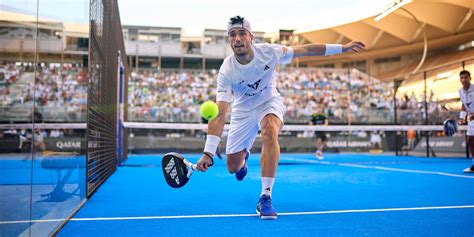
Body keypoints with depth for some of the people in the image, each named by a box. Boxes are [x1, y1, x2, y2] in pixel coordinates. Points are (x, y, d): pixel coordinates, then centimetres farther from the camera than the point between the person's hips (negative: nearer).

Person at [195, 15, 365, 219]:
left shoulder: (268, 51, -23)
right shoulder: (226, 71, -28)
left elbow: (305, 50, -9)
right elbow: (220, 114, -33)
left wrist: (341, 48, -9)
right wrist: (208, 153, -41)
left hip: (269, 103, 0)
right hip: (243, 110, 1)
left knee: (270, 131, -37)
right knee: (233, 167, 3)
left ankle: (265, 197, -32)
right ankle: (243, 155, 46)